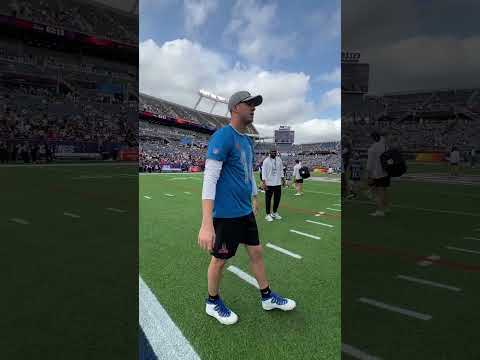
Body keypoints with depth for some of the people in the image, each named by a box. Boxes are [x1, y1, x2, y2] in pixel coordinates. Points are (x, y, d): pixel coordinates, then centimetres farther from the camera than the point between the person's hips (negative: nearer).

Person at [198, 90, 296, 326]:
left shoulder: (247, 140, 11)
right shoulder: (222, 137, -17)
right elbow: (209, 179, -25)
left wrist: (254, 199, 28)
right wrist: (207, 224, -30)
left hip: (246, 211, 9)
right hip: (226, 214, -8)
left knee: (256, 253, 17)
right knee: (220, 259, 9)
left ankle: (267, 297, 36)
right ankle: (212, 303, 32)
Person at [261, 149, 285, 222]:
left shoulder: (279, 160, 7)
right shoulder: (266, 161, -8)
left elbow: (281, 170, 15)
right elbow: (263, 172, -10)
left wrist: (283, 179, 11)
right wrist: (264, 182, -16)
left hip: (278, 183, 5)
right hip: (269, 183, -5)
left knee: (277, 198, 10)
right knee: (268, 199, 2)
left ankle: (275, 213, 26)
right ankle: (268, 214, 12)